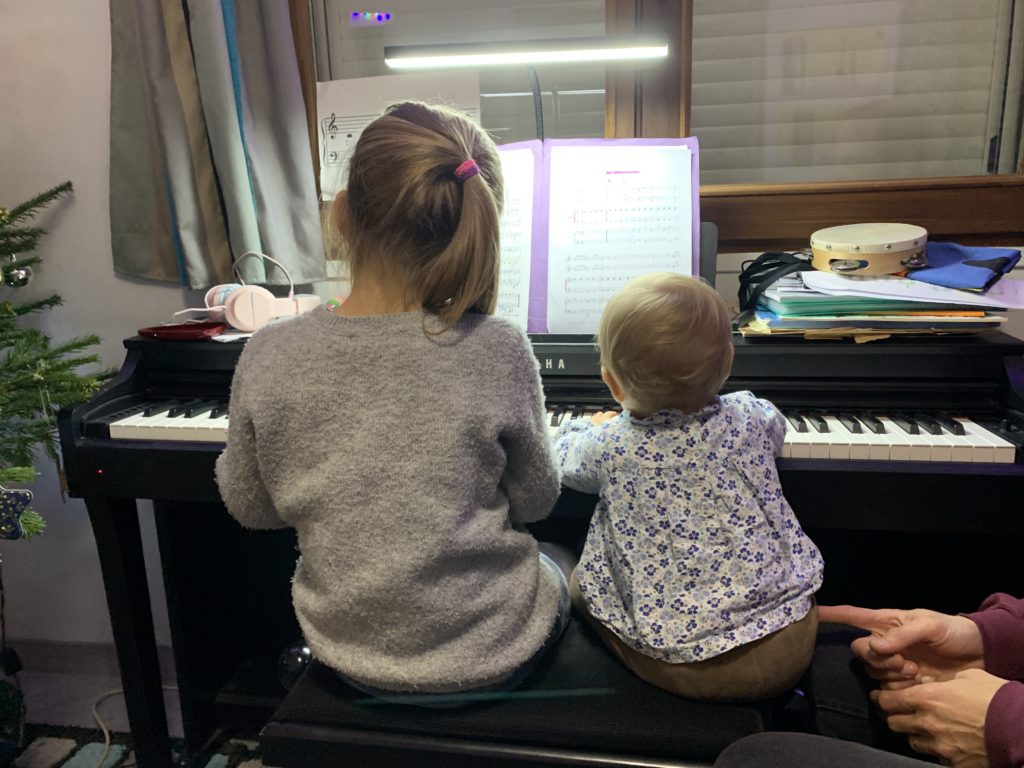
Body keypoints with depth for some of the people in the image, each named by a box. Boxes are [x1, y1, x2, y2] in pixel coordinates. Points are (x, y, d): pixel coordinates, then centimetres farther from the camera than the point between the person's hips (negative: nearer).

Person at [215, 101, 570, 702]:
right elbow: (535, 501, -9)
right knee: (557, 570, 33)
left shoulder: (269, 358, -18)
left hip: (349, 649, 3)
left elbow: (251, 507, -3)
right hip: (487, 653, -2)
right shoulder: (497, 351, -25)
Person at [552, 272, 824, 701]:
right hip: (789, 651, 2)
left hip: (681, 665, -2)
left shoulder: (609, 445, -12)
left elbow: (562, 456, 12)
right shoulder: (751, 416, -6)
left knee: (579, 582, 17)